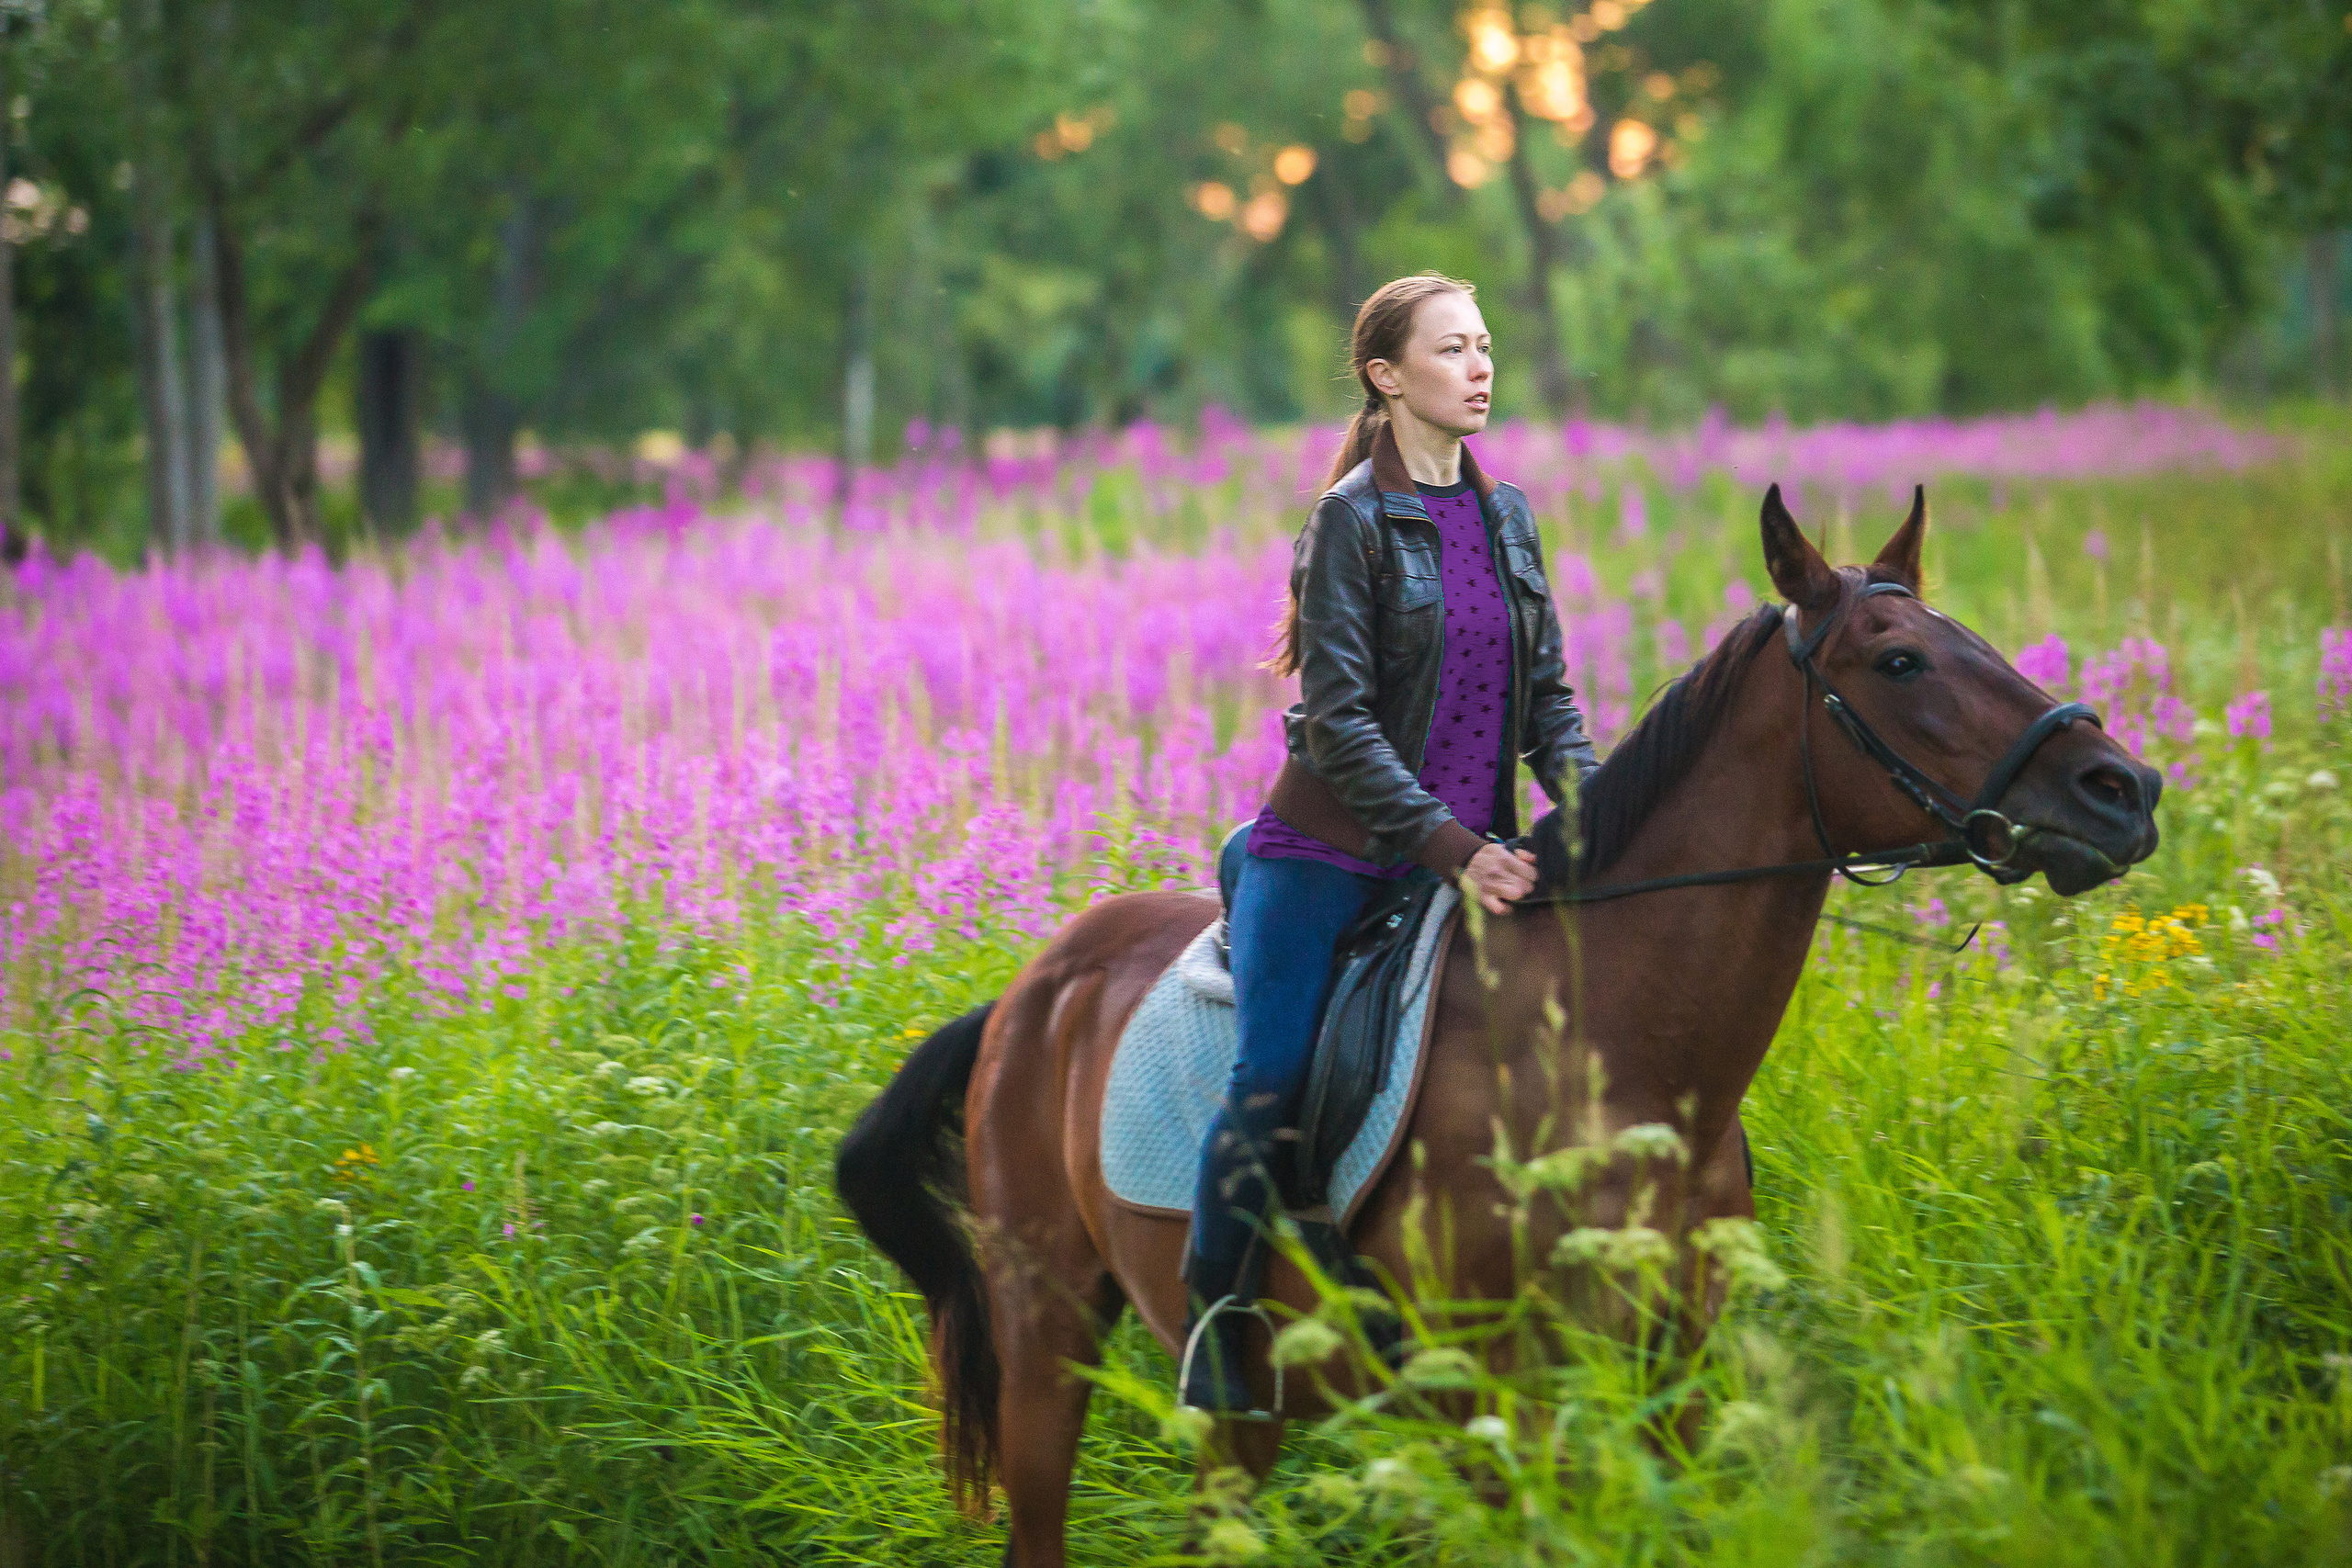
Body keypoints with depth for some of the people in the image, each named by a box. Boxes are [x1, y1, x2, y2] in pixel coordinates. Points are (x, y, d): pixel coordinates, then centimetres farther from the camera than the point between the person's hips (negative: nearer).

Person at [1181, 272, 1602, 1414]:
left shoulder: (1506, 519, 11)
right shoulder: (1354, 521, -8)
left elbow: (1547, 697, 13)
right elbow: (1338, 720, -14)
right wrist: (1452, 847, -22)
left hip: (1467, 855, 6)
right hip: (1332, 851, -6)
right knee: (1269, 1089, -13)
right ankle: (1214, 1330, 2)